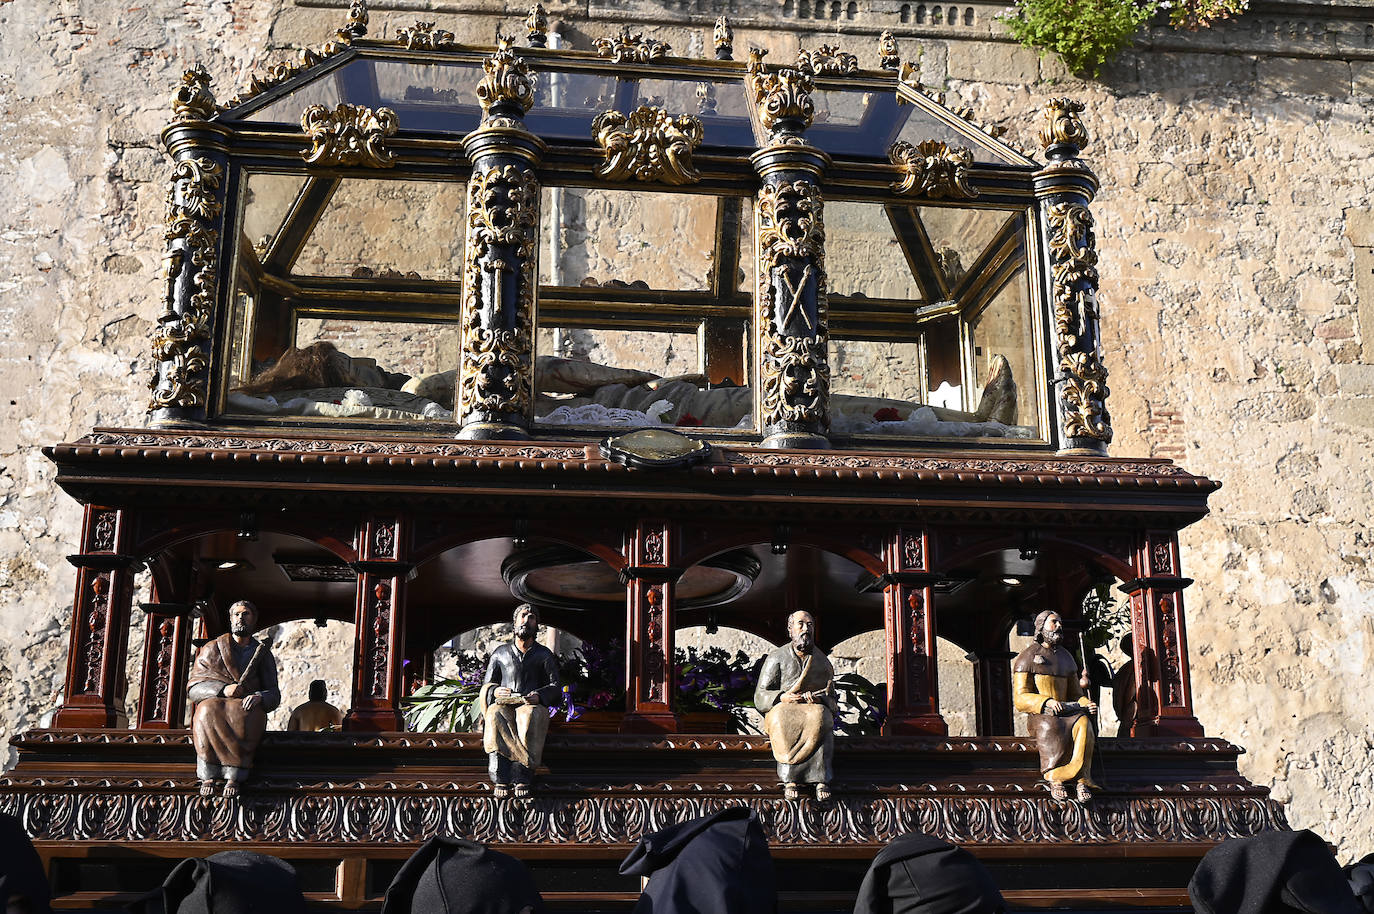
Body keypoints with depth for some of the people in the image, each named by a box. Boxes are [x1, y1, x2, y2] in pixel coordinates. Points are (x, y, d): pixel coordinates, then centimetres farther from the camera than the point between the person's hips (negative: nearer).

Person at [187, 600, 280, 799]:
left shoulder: (263, 654, 15)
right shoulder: (211, 649, 14)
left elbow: (274, 695, 8)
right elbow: (194, 688, 5)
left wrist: (259, 697, -17)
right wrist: (223, 690, -14)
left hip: (247, 709, 0)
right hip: (213, 702, 0)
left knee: (243, 715, -37)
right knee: (209, 711, -37)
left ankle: (233, 777, -40)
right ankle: (208, 775, -38)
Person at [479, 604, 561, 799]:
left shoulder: (544, 655, 19)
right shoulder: (500, 653, 22)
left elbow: (555, 688, 10)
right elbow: (486, 686, 17)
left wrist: (538, 696, -13)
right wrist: (495, 691, -8)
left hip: (532, 706, -1)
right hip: (504, 704, 1)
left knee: (529, 716, -39)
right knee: (496, 716, -37)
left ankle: (521, 778, -43)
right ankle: (499, 780, -43)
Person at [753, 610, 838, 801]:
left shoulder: (823, 662, 12)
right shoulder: (776, 658, 6)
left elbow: (832, 702, 10)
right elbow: (760, 698, 3)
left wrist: (819, 699, -14)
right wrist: (781, 697, -18)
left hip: (815, 711, 1)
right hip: (782, 712, -1)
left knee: (818, 718, -36)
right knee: (785, 719, -38)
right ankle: (790, 779, -39)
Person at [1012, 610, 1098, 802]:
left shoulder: (1066, 658, 20)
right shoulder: (1027, 658, 3)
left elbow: (1075, 693, 22)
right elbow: (1020, 699, -5)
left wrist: (1087, 704, -2)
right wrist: (1047, 702, -23)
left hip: (1067, 713, 4)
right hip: (1039, 716, -4)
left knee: (1083, 723, -32)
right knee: (1052, 728, -39)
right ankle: (1055, 780, -38)